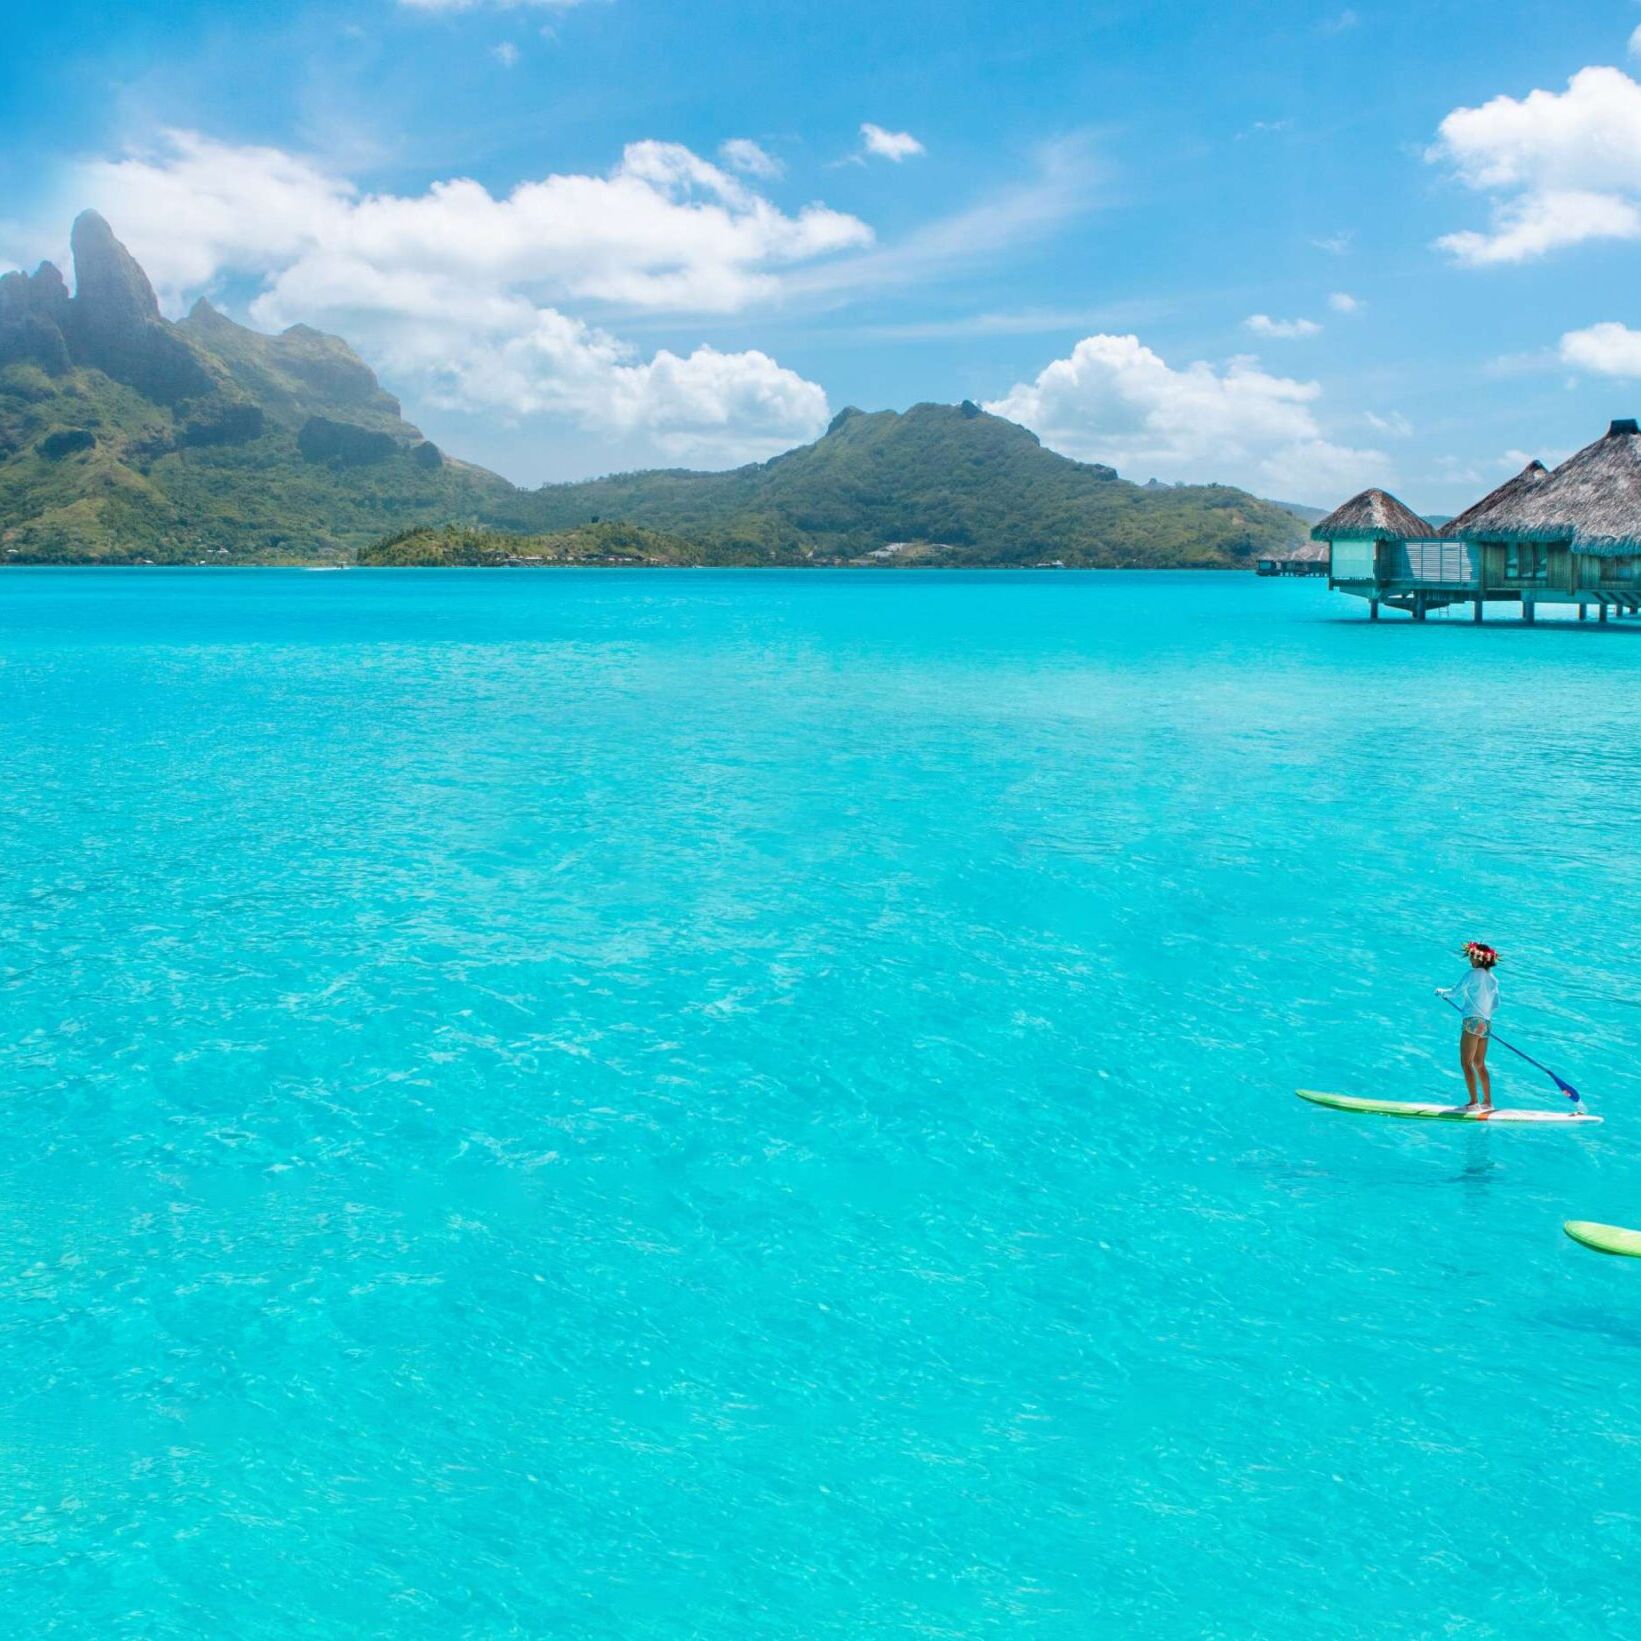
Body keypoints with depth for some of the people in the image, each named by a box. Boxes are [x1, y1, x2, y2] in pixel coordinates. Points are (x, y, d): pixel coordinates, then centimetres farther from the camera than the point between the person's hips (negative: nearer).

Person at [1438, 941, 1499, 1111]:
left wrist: (1441, 991, 13)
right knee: (1479, 1064, 14)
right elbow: (1495, 1004, 19)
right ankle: (1487, 1101, 14)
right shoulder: (1492, 978, 14)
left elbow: (1455, 992, -5)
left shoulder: (1473, 974, -8)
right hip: (1486, 1023, 8)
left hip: (1473, 1021, -8)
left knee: (1466, 1062, -7)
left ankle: (1474, 1101, -13)